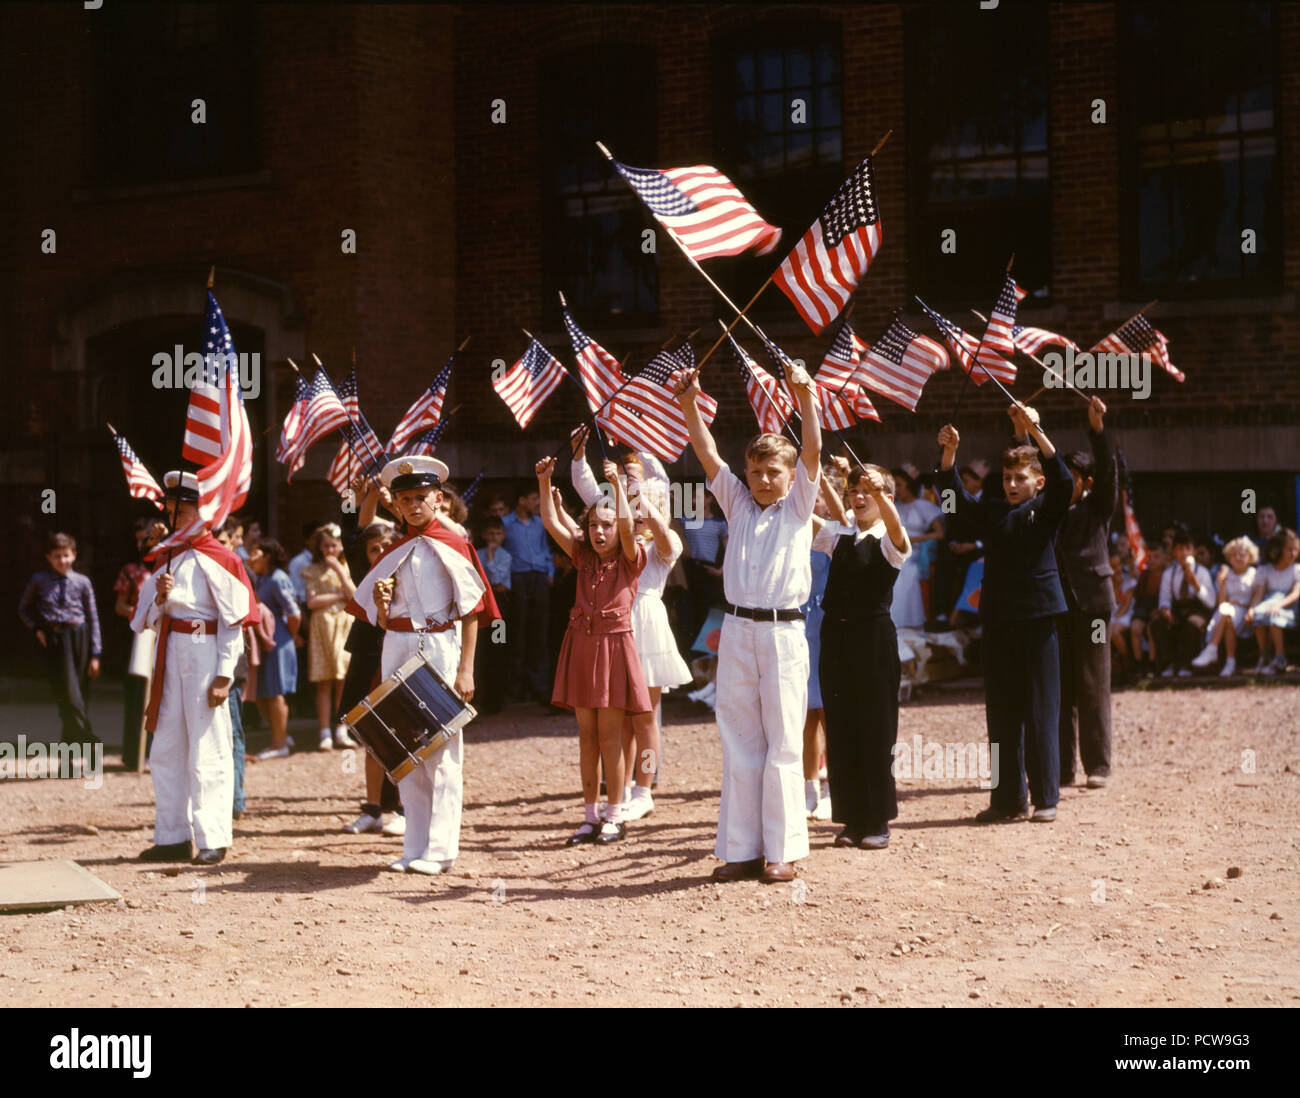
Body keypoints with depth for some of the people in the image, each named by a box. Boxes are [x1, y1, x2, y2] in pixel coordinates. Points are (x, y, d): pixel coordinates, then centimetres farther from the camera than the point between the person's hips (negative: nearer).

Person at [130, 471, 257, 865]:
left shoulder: (217, 558, -6)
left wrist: (224, 675, -15)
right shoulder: (167, 558, 15)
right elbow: (151, 619, 16)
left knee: (207, 751, -4)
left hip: (205, 653, -7)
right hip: (170, 654, 7)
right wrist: (161, 599, -7)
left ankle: (212, 840, 1)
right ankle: (173, 836, 16)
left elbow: (234, 621, -9)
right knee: (166, 751, 9)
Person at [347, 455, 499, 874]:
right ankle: (414, 847, 12)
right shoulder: (394, 552, 13)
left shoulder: (452, 545, -2)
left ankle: (440, 849, 0)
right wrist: (380, 602, -6)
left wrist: (465, 669, -12)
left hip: (439, 647, -5)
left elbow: (472, 611, -6)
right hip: (397, 649, 6)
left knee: (441, 749, -4)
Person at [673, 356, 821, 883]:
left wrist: (806, 396, -18)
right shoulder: (738, 504, 15)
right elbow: (708, 455, 7)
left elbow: (813, 451, -6)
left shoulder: (797, 508, 7)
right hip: (737, 630, 3)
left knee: (783, 743, -1)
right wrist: (688, 403, -4)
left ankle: (783, 850, 4)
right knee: (739, 741, 5)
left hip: (783, 632, -3)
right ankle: (742, 849, 10)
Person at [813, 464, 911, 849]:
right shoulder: (837, 533, 12)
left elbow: (896, 529, -25)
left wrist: (880, 494, -43)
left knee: (876, 729, 1)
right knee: (840, 729, 6)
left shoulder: (889, 540, -2)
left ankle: (879, 821, 9)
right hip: (835, 634, 4)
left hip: (874, 636, -4)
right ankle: (852, 819, 14)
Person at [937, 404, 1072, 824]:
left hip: (1038, 619, -4)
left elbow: (1062, 480, -14)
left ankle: (1045, 798, 5)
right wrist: (949, 450, -13)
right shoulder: (991, 510, 13)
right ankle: (1007, 798, 12)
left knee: (1040, 710, -1)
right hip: (998, 620, 4)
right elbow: (955, 493, 4)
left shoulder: (1046, 509, 3)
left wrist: (1036, 431, -25)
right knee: (1002, 712, 6)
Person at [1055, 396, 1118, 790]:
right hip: (1055, 605, 3)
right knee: (1059, 687, 4)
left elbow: (1108, 470, -9)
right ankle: (1061, 768, 8)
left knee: (1093, 686, 0)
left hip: (1090, 602, -3)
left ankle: (1098, 765, 5)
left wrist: (1098, 428, -21)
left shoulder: (1097, 507, 3)